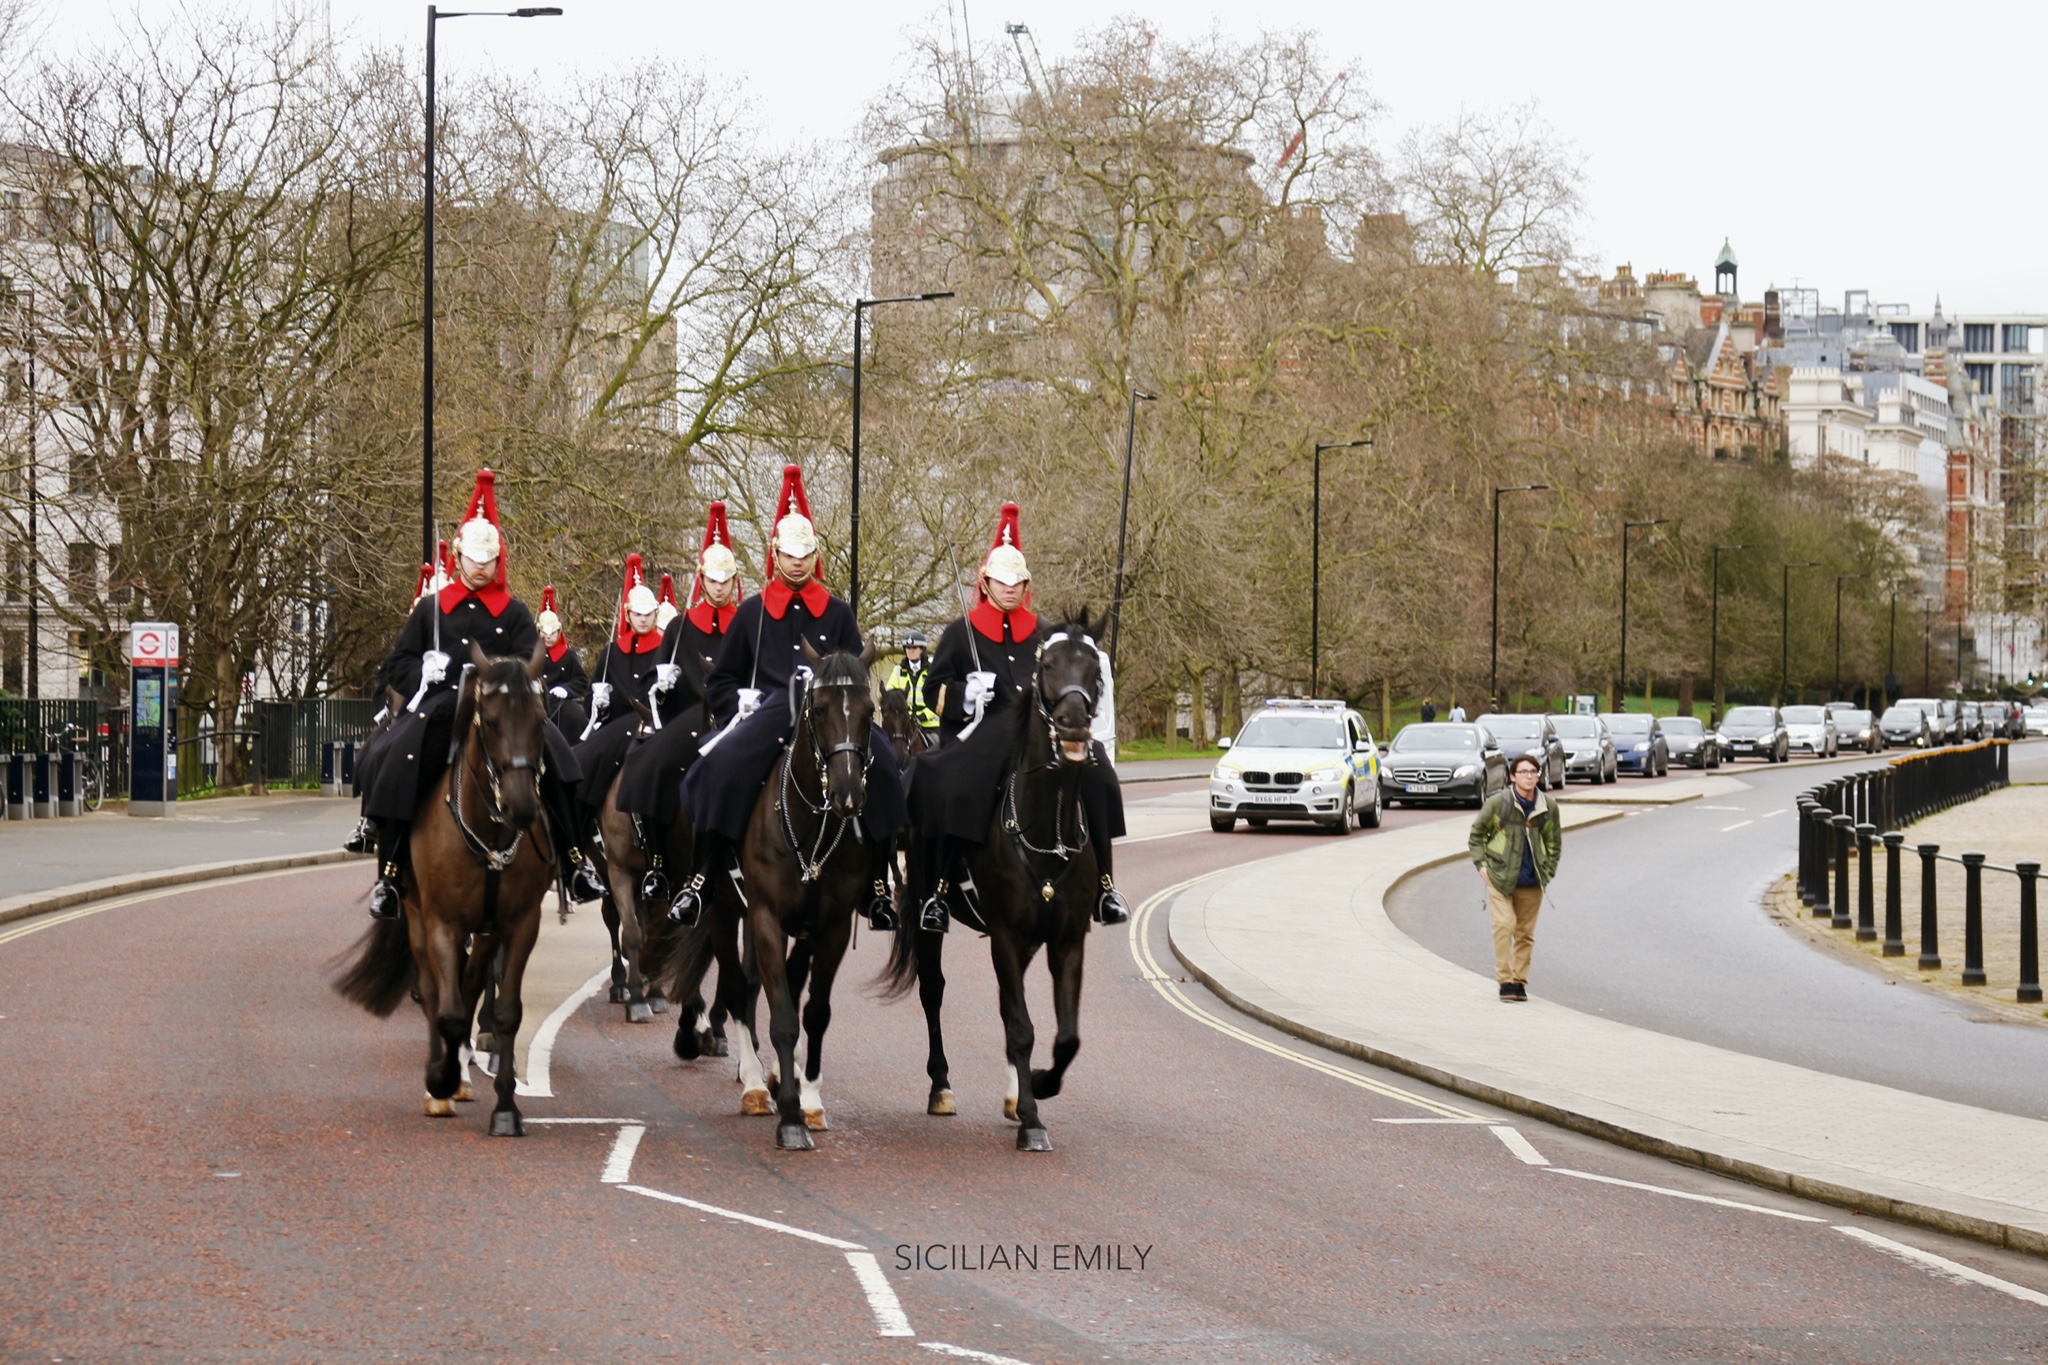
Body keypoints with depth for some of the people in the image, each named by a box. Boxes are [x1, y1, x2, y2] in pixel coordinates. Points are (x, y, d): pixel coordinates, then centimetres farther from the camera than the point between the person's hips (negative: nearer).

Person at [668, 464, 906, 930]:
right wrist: (742, 702, -4)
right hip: (767, 713, -1)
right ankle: (699, 881, -25)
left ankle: (878, 888, -18)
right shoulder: (751, 613, 15)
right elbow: (720, 682, 17)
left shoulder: (838, 614, 17)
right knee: (723, 766, -32)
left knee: (879, 765, -27)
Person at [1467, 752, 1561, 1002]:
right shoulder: (1498, 803, -7)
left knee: (1525, 932, 6)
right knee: (1504, 924, -14)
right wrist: (1481, 864, -1)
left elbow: (1554, 841, 17)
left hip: (1531, 882, 3)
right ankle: (1505, 980, -10)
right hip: (1500, 877, -3)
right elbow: (1477, 832, 6)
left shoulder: (1548, 807, 2)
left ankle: (1520, 981, 16)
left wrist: (1548, 871, 9)